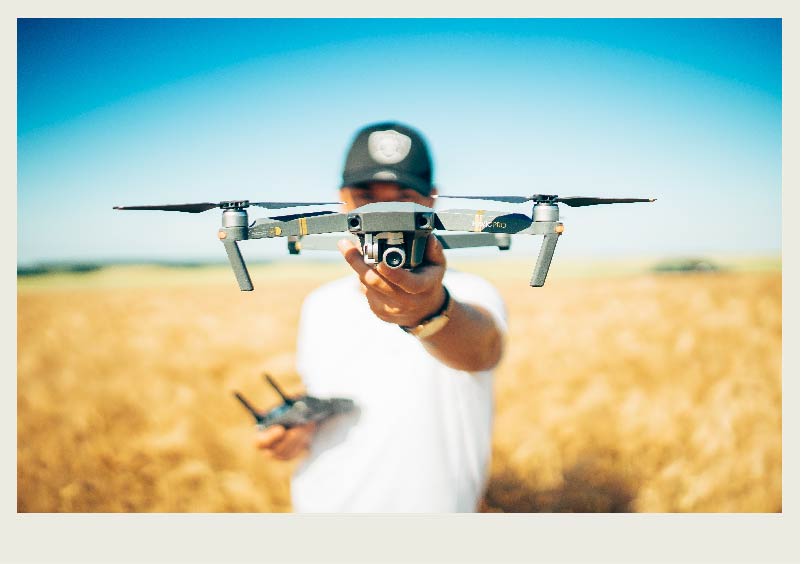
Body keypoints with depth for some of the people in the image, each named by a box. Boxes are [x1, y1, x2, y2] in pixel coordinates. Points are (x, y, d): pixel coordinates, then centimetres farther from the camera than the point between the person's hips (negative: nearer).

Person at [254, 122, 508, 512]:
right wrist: (298, 428, -5)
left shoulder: (470, 295, -16)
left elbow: (481, 348, -37)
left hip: (425, 506, -4)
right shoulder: (319, 306, 2)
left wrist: (430, 311, -57)